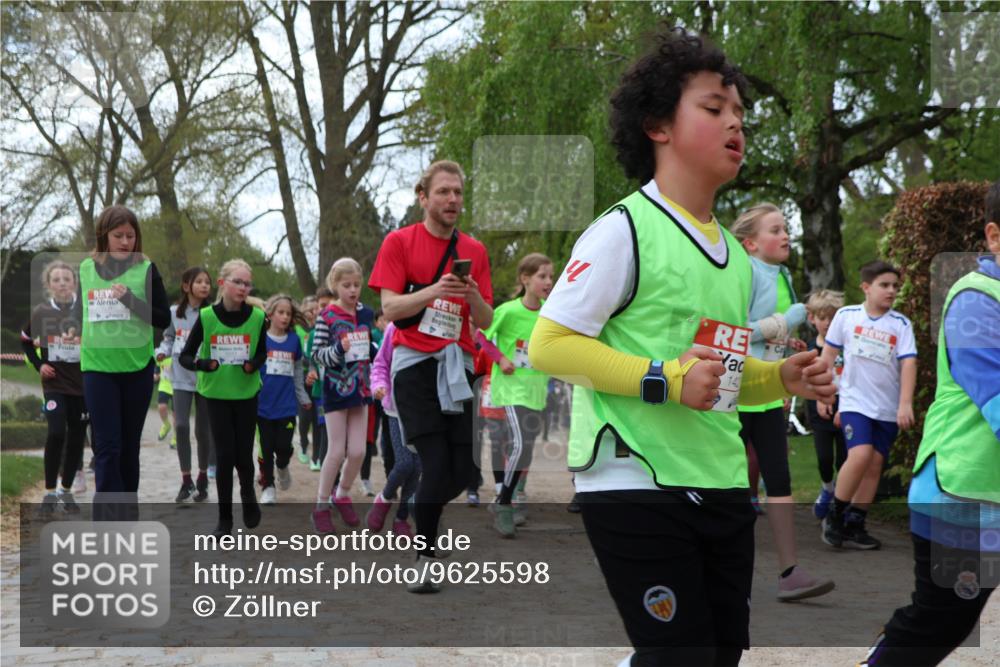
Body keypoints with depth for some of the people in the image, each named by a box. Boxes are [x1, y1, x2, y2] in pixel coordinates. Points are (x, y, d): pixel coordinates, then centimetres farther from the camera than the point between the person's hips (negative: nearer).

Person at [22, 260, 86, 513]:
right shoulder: (41, 312, -2)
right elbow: (25, 341, 15)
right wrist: (38, 365, 4)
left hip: (84, 384, 1)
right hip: (55, 384, -1)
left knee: (76, 438, 6)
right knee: (56, 433, -17)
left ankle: (66, 491, 22)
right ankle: (50, 492, -4)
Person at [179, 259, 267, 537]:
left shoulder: (257, 317, -7)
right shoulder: (206, 316, -11)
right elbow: (185, 357, -6)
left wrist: (254, 364, -16)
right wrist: (201, 363, -27)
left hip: (246, 393, 1)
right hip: (216, 393, -1)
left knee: (244, 454, 1)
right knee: (224, 454, -2)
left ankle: (248, 493, 34)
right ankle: (225, 519, 11)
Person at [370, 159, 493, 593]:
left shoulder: (474, 250, 11)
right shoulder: (399, 242, 1)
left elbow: (485, 322, 9)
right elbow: (389, 309, -8)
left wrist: (473, 297, -13)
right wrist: (432, 291, -24)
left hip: (458, 365, 4)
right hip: (415, 363, -4)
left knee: (464, 470, 0)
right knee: (437, 466, -12)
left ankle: (418, 520, 28)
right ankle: (424, 562, 2)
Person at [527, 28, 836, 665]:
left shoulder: (735, 253, 16)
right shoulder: (624, 229, -9)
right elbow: (549, 344, -15)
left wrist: (780, 377, 5)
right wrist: (663, 379, -21)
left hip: (723, 488, 8)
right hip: (637, 486, -8)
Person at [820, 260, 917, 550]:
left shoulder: (901, 324, -1)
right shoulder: (846, 315, -1)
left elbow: (908, 363, -7)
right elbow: (828, 354, 8)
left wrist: (905, 404, -18)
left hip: (888, 408, 3)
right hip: (855, 402, -2)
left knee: (875, 465, 3)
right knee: (860, 455, -20)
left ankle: (854, 526, 13)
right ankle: (834, 516, -3)